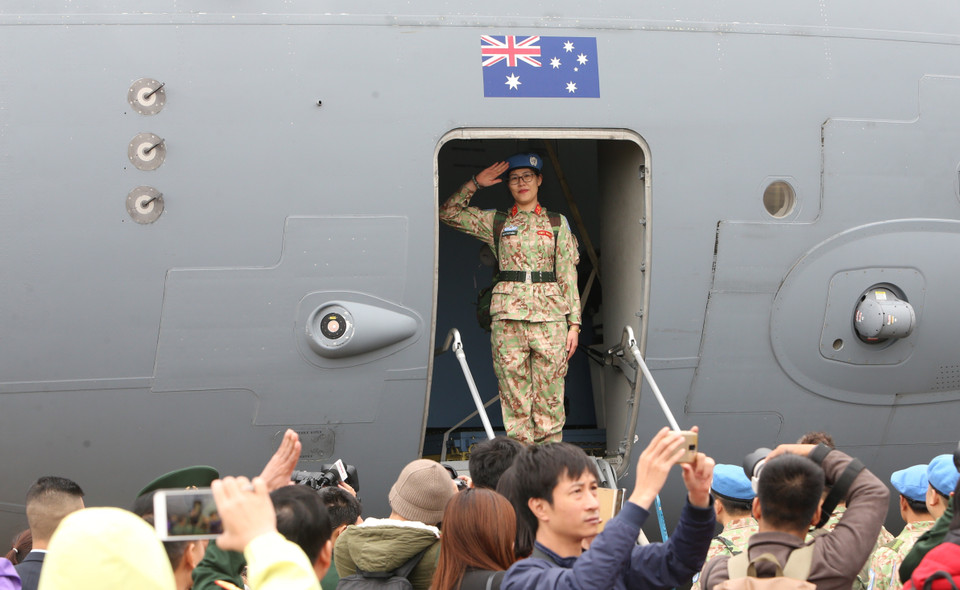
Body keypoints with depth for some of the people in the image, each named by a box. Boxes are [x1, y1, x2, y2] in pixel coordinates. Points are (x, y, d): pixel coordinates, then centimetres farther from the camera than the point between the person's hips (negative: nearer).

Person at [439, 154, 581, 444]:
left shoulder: (557, 224, 13)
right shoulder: (496, 222, 14)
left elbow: (568, 276, 9)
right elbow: (448, 213, 13)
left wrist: (574, 322, 2)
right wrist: (475, 183, 6)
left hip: (550, 314, 0)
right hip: (508, 314, 1)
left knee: (549, 395, -2)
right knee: (514, 395, -2)